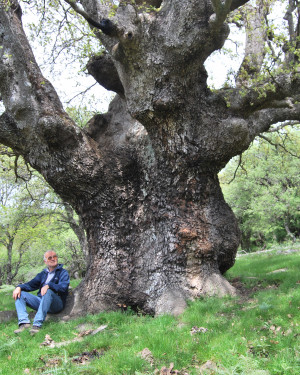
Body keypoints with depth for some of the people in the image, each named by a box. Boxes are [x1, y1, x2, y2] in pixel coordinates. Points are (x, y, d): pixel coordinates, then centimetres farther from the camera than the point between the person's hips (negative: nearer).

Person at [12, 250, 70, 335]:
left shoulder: (63, 272, 6)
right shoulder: (43, 274, 23)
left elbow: (63, 287, -12)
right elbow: (31, 285, 18)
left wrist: (48, 285, -29)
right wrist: (19, 287, -4)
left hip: (56, 304, -6)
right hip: (41, 301, 6)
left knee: (48, 292, -36)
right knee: (19, 294, -6)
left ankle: (37, 325, -41)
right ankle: (24, 322, -23)